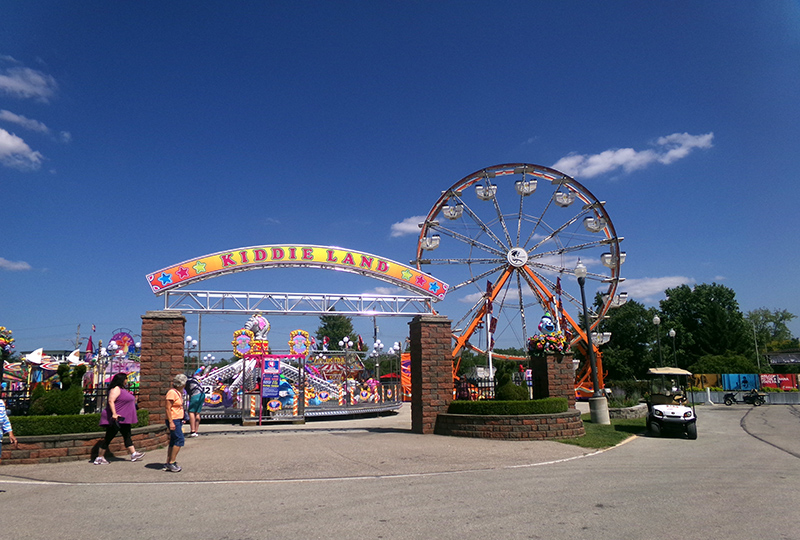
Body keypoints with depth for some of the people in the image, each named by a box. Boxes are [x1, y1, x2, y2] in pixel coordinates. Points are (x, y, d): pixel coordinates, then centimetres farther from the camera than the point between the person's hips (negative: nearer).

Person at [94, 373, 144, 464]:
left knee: (127, 436, 10)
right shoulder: (116, 389, -15)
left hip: (124, 419, 10)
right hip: (115, 418, -10)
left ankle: (133, 454, 13)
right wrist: (114, 414, -32)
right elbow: (111, 401, -26)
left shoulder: (122, 389, 15)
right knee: (109, 437, -1)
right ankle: (99, 458, 9)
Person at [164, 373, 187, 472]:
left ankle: (168, 464, 15)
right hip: (173, 420, -10)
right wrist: (171, 422, -23)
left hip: (178, 420, 10)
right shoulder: (172, 392, -15)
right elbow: (168, 408, -19)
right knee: (180, 440, -13)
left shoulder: (179, 392, 15)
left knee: (173, 442, 10)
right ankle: (171, 462, -7)